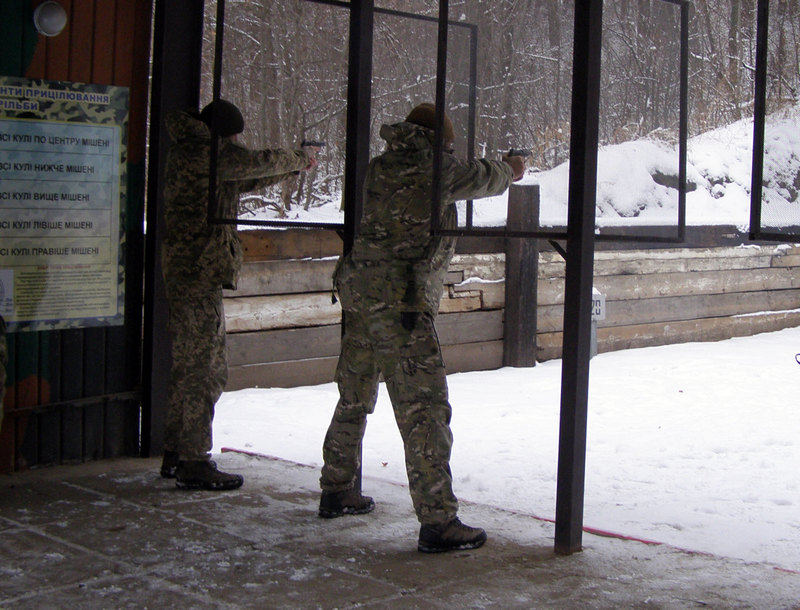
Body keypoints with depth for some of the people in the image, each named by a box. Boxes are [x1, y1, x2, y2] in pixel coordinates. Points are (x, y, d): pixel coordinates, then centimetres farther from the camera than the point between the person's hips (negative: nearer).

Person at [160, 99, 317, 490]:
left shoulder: (186, 150, 20)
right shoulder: (205, 150, -11)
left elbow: (244, 180, 27)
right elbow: (257, 163, -7)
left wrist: (292, 166, 23)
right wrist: (299, 160, 11)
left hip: (182, 269, 10)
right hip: (199, 271, -10)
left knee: (189, 364, 16)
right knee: (206, 369, -7)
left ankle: (175, 455, 23)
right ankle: (193, 462, -3)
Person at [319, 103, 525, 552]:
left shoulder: (379, 167, 14)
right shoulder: (434, 168, -5)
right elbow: (480, 179, 14)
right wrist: (510, 171, 37)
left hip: (358, 291, 8)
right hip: (399, 300, -8)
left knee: (354, 397, 21)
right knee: (423, 409, -8)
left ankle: (337, 490, 35)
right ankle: (438, 521, -8)